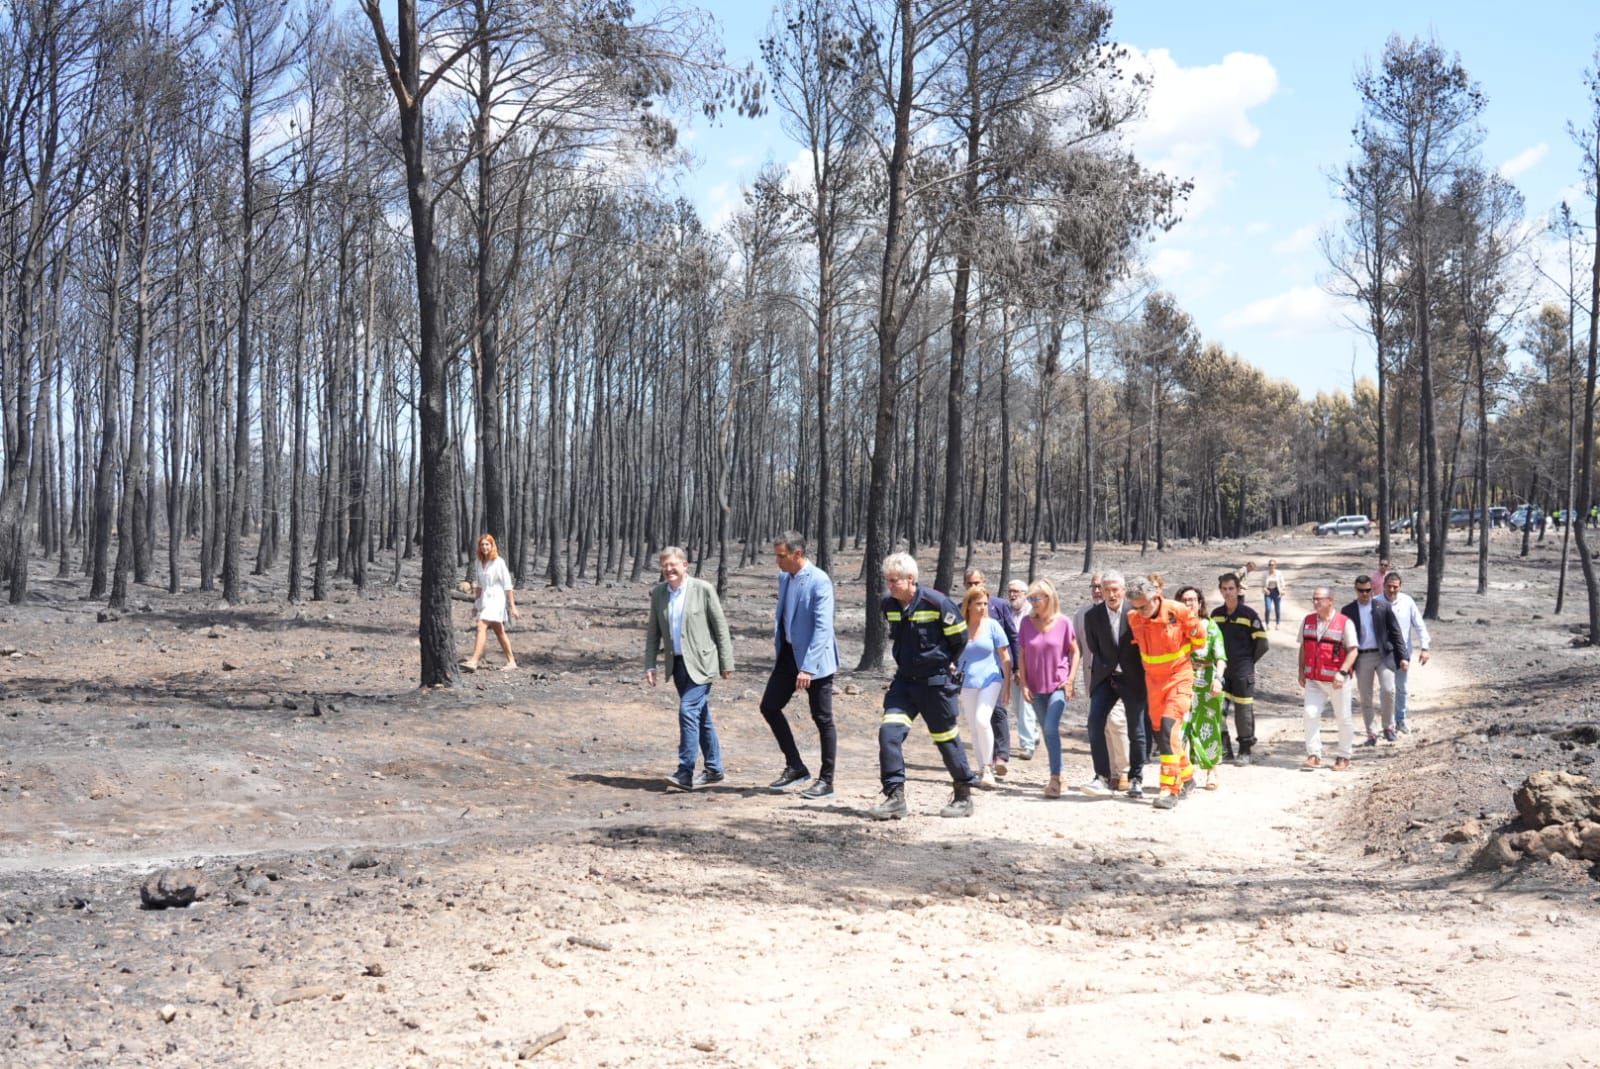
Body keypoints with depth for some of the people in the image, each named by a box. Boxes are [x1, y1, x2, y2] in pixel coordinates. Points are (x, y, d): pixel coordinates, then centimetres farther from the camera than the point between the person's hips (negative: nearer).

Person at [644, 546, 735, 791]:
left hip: (700, 662, -6)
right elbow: (653, 632, 10)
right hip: (678, 663, 6)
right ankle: (714, 769, 24)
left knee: (688, 711, -16)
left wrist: (726, 662, -4)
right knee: (701, 716, 14)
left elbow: (721, 626, -5)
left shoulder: (704, 589, -9)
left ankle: (685, 773, -13)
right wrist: (650, 664, 3)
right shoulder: (658, 593, 5)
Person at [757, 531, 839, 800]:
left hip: (814, 659, -8)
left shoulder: (819, 581, -19)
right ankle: (795, 766, 19)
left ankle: (826, 781, 12)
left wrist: (808, 668, -27)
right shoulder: (784, 577, 7)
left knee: (823, 719, 1)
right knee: (769, 707, 7)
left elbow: (823, 628, -23)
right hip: (789, 654, 8)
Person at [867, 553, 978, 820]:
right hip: (904, 679, 5)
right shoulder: (887, 605, -1)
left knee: (946, 737, 7)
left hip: (936, 682, -5)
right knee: (889, 731, -11)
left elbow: (959, 636, -4)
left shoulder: (936, 602, -18)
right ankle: (895, 796, -6)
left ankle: (964, 796, 24)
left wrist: (948, 664, 5)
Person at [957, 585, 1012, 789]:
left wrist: (1007, 686, -2)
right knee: (973, 728, 6)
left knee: (982, 720, -22)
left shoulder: (992, 625, -2)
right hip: (967, 683, 3)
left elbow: (1005, 658, 1)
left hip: (990, 679, -3)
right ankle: (983, 770, 17)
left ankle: (988, 767, -10)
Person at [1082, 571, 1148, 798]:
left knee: (1135, 729, 4)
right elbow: (1094, 648, 8)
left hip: (1132, 678, -2)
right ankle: (1102, 778, -12)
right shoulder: (1092, 616, -2)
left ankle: (1136, 779, 18)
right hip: (1105, 677, 2)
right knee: (1095, 724, -14)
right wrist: (1107, 671, 2)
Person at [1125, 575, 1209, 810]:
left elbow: (1199, 634, 0)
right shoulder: (1134, 619, -6)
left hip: (1179, 677, -5)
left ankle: (1170, 789, -19)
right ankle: (1186, 776, 32)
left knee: (1169, 728, -18)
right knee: (1159, 731, 10)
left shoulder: (1177, 611, -18)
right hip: (1153, 679, 5)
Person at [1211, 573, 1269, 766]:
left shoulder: (1248, 614, -6)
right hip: (1221, 670, 4)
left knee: (1244, 710, -1)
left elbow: (1262, 643, -3)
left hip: (1243, 671, -4)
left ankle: (1245, 751, 11)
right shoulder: (1215, 614, 7)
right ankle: (1225, 750, 8)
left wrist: (1248, 661, 1)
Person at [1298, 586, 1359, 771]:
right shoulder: (1307, 621, 7)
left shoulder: (1345, 623, -8)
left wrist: (1342, 672, -20)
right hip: (1313, 680, 3)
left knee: (1344, 718, 7)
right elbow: (1303, 647, 15)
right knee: (1310, 714, -9)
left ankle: (1344, 757, 20)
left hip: (1337, 680, -3)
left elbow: (1353, 650, -10)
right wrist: (1301, 671, 8)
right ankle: (1313, 755, -3)